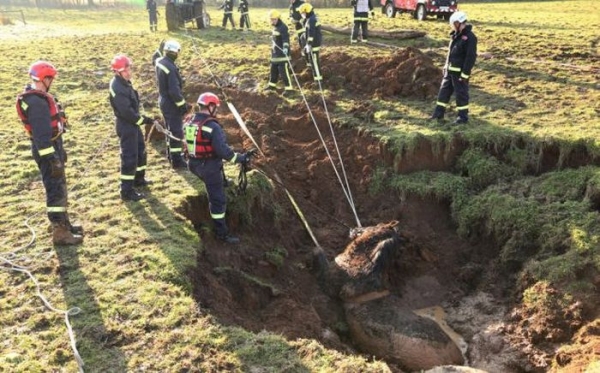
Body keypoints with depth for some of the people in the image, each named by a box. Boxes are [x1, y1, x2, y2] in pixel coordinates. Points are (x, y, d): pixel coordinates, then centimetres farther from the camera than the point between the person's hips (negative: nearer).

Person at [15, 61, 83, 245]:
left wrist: (59, 150, 23)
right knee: (55, 190, -4)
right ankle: (60, 232, 3)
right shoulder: (36, 102, -22)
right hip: (47, 150, -10)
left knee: (59, 187, 19)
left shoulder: (38, 96, 11)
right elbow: (41, 134, -26)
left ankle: (64, 223, 32)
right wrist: (52, 158, -26)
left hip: (53, 146, 10)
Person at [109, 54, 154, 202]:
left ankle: (139, 179, 40)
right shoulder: (117, 88, -24)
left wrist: (140, 117, 11)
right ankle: (127, 191, 2)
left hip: (133, 123, 10)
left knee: (140, 151, 23)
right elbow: (126, 111, -27)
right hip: (126, 125, -10)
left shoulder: (124, 82, 8)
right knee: (129, 157, -5)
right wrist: (143, 120, -19)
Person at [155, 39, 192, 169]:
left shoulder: (159, 62, 0)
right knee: (176, 132, 0)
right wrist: (183, 105, -19)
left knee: (170, 129, 22)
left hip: (163, 101, 9)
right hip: (172, 104, -9)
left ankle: (171, 154, 36)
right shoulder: (171, 68, -26)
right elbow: (174, 91, -27)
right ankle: (176, 161, 6)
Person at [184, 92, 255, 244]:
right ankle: (222, 233, 10)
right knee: (218, 200, 2)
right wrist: (242, 157, -18)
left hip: (195, 164, 7)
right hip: (210, 167, -7)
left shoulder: (190, 122, 5)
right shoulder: (213, 126, -21)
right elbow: (223, 150, -27)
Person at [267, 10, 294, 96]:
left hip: (283, 53, -9)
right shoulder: (275, 27, 13)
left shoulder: (283, 27, -16)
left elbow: (286, 38, -30)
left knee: (284, 71, -9)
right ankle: (272, 84, 36)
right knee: (274, 69, 20)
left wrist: (285, 47, -46)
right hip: (275, 53, 9)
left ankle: (289, 87, -2)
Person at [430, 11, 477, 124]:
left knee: (461, 93, 1)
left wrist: (465, 74, -22)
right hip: (450, 70, 8)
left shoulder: (470, 37, -17)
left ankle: (463, 117, 11)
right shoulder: (456, 35, 10)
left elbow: (471, 57, -20)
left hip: (460, 72, -8)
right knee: (444, 90, 12)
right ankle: (438, 114, 21)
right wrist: (446, 67, 17)